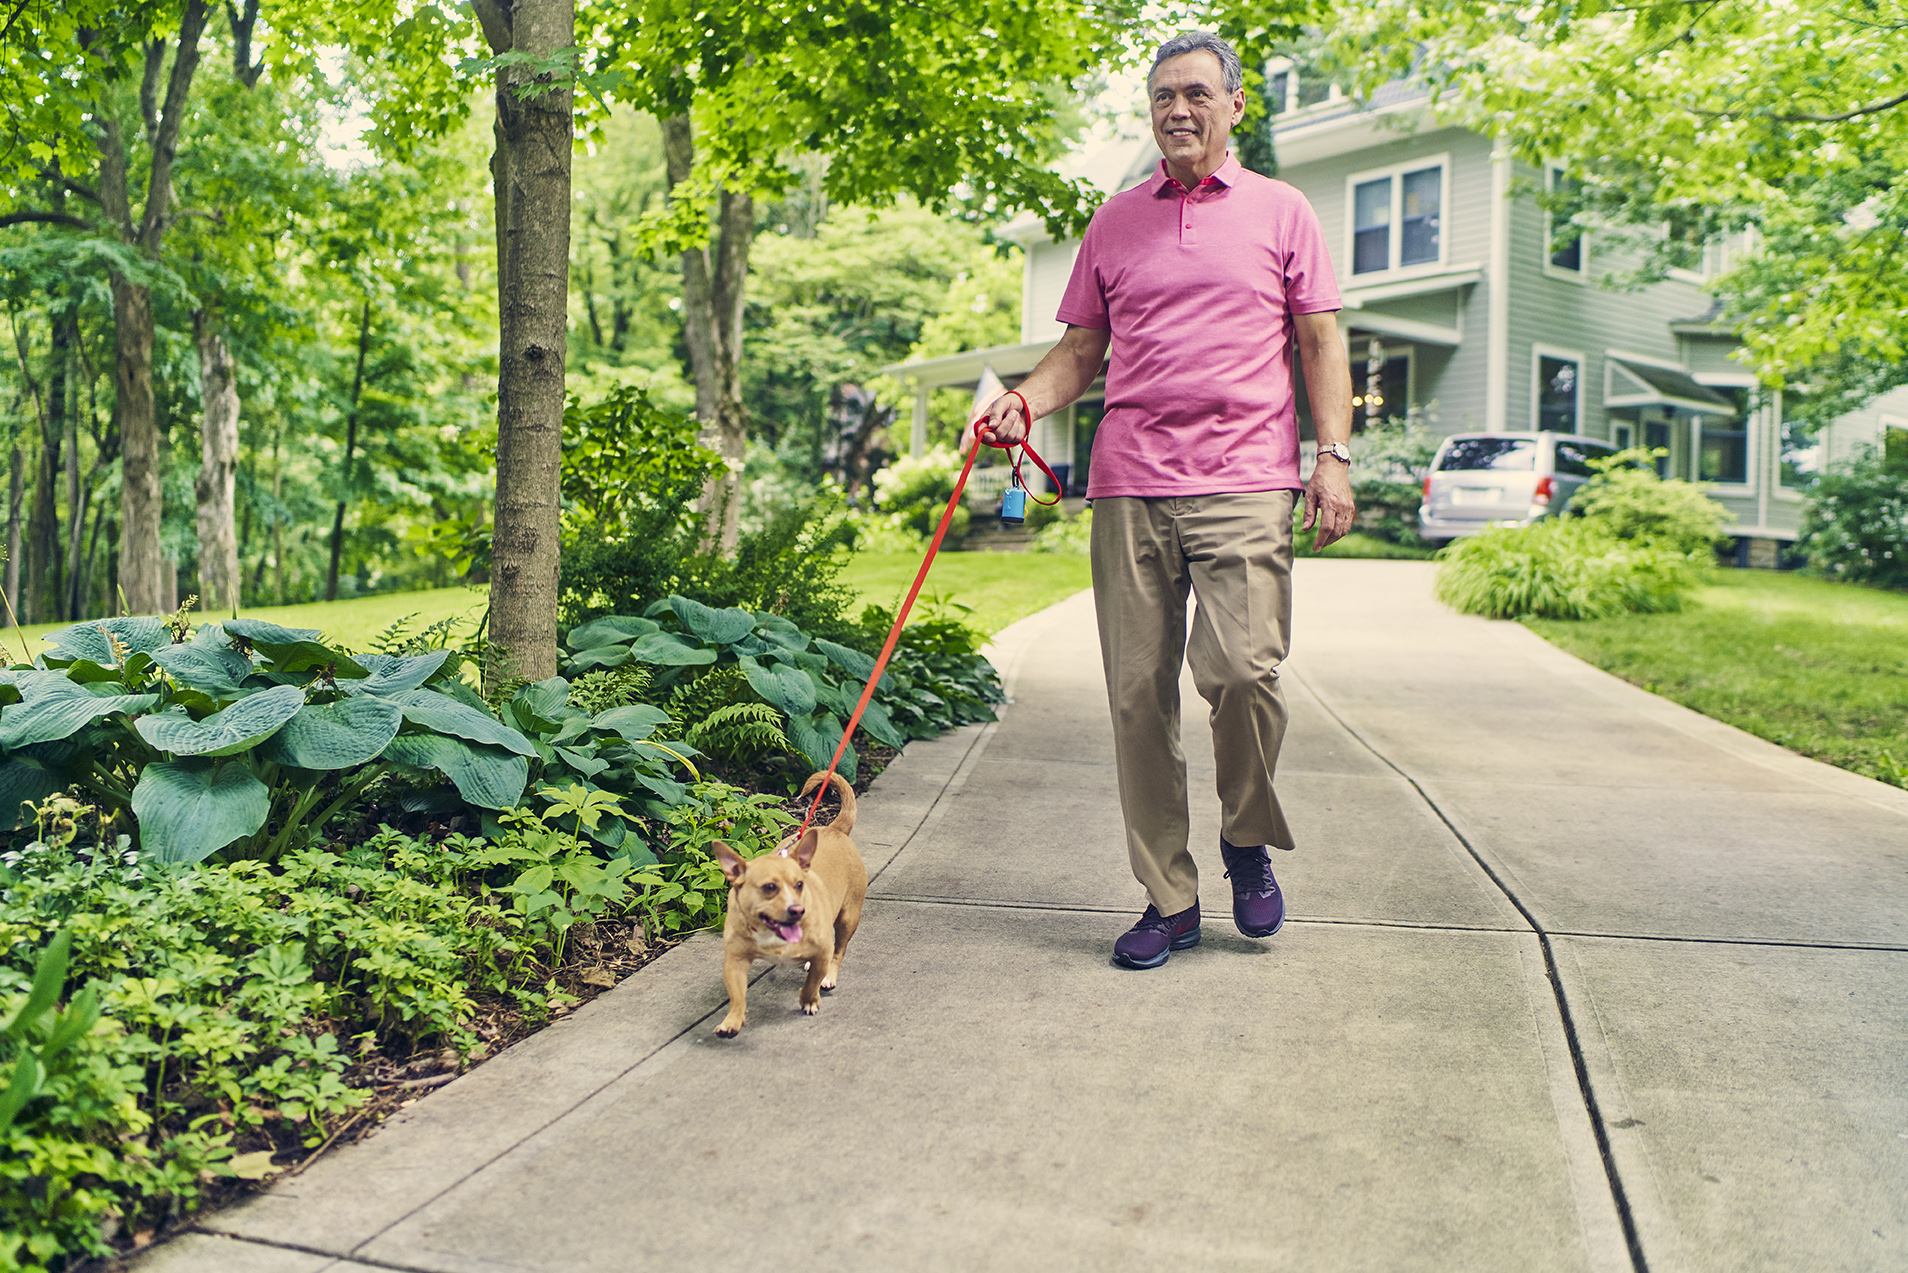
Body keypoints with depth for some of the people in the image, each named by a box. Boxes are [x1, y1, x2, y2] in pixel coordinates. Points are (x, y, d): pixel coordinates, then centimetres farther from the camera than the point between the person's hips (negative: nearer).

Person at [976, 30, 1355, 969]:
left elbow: (1319, 341, 10)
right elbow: (1082, 348, 18)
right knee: (1137, 692, -1)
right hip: (1129, 482, 3)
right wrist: (1026, 400, -1)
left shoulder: (1281, 213, 13)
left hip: (1244, 478, -2)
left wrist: (1334, 453, -1)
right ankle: (1168, 900, 11)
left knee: (1243, 666, -18)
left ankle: (1249, 843, 12)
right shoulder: (1113, 225, 18)